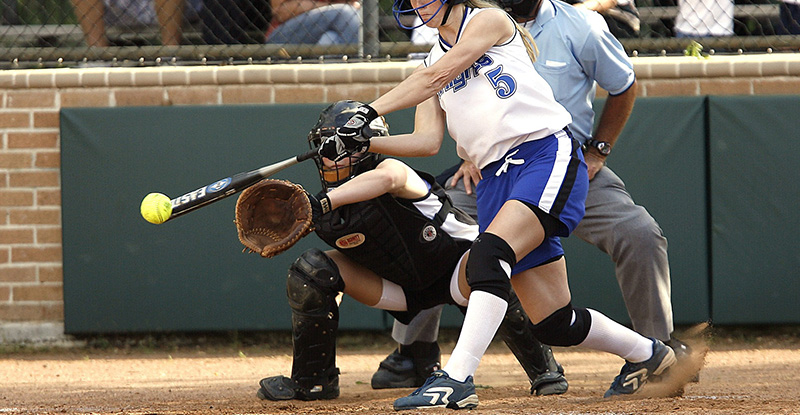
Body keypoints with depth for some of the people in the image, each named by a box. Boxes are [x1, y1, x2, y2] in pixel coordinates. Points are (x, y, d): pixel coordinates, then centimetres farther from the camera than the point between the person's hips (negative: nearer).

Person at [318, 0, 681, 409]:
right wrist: (364, 142, -4)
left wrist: (369, 111, -13)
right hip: (496, 180, 7)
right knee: (553, 324, 2)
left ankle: (457, 377, -40)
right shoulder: (431, 61, 22)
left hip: (548, 153, -7)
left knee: (489, 253, -31)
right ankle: (647, 352, 26)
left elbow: (436, 77, -9)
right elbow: (428, 140, 10)